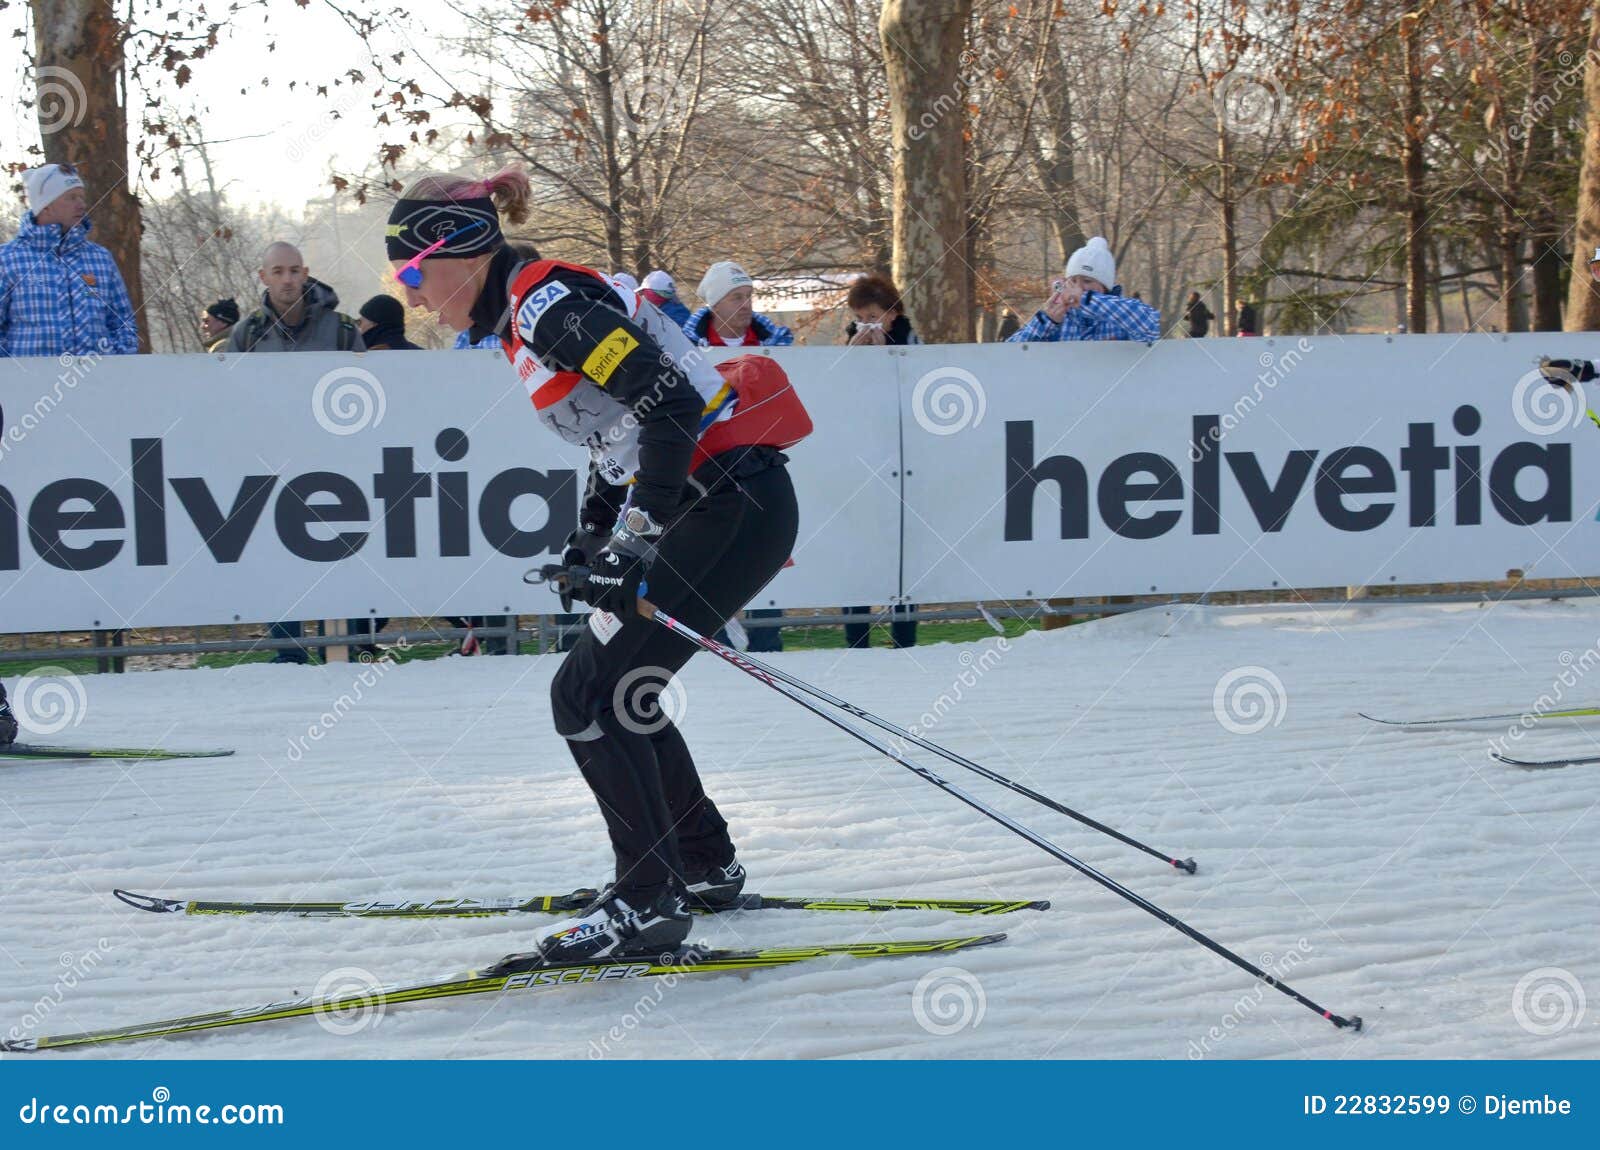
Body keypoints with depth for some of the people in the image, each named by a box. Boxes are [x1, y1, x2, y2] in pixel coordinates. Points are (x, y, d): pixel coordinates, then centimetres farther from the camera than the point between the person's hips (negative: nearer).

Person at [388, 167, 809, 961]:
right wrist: (592, 539, 17)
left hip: (735, 503, -10)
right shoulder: (522, 315, 15)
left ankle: (649, 901, -7)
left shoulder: (548, 303, -16)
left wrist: (633, 541, -22)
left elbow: (670, 404, -23)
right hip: (722, 505, 10)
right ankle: (706, 867, 32)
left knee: (587, 694, -10)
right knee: (614, 692, 20)